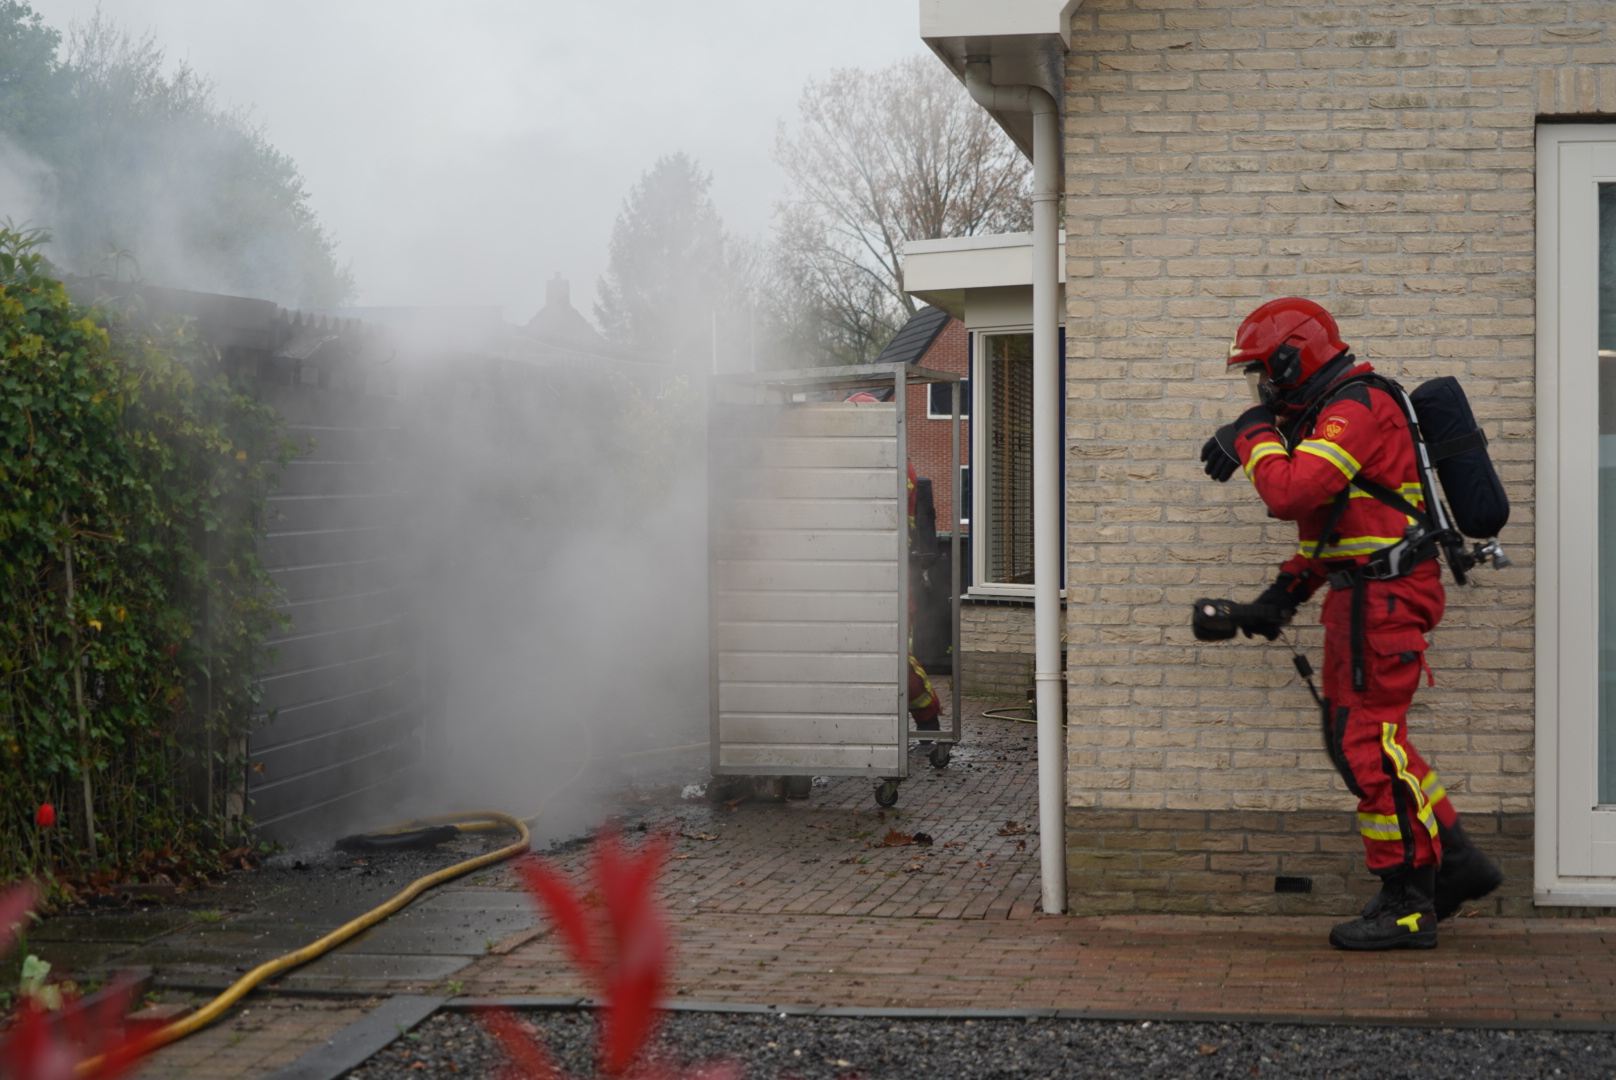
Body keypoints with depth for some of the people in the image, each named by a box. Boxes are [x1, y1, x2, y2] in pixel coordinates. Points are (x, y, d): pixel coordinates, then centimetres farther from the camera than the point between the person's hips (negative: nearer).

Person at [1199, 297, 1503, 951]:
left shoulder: (1357, 408, -15)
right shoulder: (1329, 414, 18)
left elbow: (1290, 492, -27)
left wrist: (1254, 439, -10)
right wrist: (1286, 590, 14)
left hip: (1382, 598, -10)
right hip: (1359, 597, 10)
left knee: (1370, 745, -8)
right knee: (1355, 737, 14)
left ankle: (1408, 907, -2)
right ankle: (1455, 861, 21)